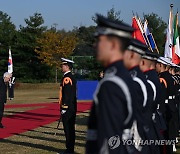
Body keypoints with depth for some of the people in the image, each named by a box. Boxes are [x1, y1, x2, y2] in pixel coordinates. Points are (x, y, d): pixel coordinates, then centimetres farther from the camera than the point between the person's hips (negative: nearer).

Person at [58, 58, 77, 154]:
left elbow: (66, 94, -21)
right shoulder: (71, 77, 16)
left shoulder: (67, 78, -15)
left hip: (67, 107, -10)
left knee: (68, 129, -5)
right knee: (71, 128, 13)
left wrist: (64, 108, -20)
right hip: (72, 108, 10)